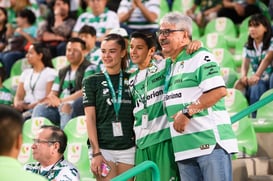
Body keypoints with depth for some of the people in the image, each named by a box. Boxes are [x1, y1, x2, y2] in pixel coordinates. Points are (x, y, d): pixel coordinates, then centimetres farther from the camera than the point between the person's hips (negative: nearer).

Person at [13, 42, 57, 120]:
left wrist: (29, 106, -18)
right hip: (25, 109, 5)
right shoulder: (26, 73, 24)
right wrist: (17, 104, -7)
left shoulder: (51, 73, 4)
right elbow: (19, 95, 18)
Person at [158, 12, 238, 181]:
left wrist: (187, 112, -18)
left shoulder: (200, 57, -5)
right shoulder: (170, 66, 21)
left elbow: (219, 91, -19)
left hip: (210, 141, -9)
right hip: (184, 147, 9)